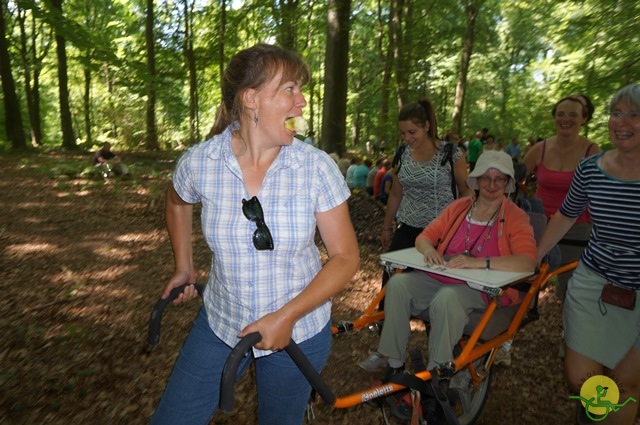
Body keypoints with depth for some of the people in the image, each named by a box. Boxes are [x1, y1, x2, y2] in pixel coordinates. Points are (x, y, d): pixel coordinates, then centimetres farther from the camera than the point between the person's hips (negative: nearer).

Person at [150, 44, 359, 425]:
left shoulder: (317, 167, -17)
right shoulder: (200, 162, -13)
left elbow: (346, 257, -12)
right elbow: (178, 202, 11)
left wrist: (286, 316, -20)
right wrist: (184, 267, 14)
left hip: (298, 331, -1)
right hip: (220, 323, 2)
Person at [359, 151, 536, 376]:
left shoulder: (515, 217, -2)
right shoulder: (459, 207, 11)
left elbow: (527, 262, -19)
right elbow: (424, 237, 11)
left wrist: (479, 262, -32)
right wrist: (428, 249, -14)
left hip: (484, 289, -5)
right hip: (441, 278, 5)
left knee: (447, 297, -36)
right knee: (398, 283, -19)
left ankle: (437, 370, -17)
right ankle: (392, 358, -7)